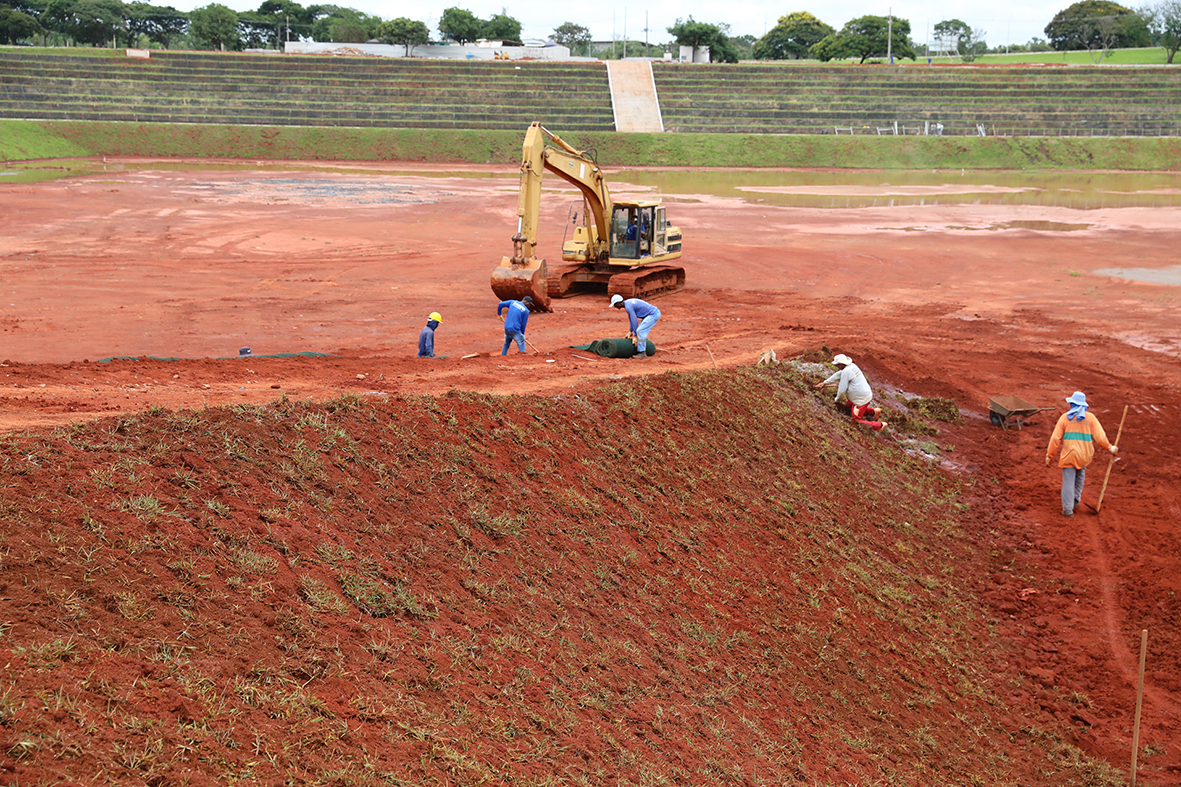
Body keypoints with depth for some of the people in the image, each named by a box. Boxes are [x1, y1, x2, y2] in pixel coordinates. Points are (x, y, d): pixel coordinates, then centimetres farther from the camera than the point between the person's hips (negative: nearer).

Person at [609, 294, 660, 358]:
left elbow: (634, 321, -19)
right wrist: (630, 331, 19)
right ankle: (642, 350, 16)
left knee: (640, 331, -12)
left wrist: (635, 336, -12)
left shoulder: (628, 307, -20)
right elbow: (631, 318, 20)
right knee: (641, 331, 13)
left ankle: (642, 353, -10)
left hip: (653, 314, -10)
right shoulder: (628, 303, 12)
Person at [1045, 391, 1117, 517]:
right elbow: (1099, 436, -1)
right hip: (1085, 455, 2)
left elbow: (1055, 438, -3)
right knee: (1080, 476, 28)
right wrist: (1109, 447, 14)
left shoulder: (1065, 418, -2)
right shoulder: (1090, 418, 1)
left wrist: (1049, 455, 3)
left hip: (1069, 455, -2)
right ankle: (1076, 500, 34)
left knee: (1068, 482, 1)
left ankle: (1068, 510, 3)